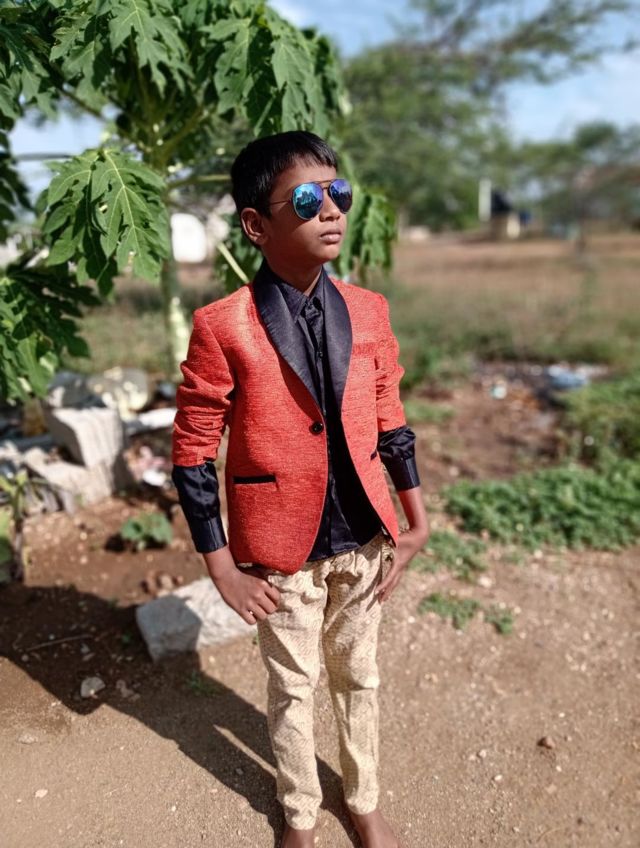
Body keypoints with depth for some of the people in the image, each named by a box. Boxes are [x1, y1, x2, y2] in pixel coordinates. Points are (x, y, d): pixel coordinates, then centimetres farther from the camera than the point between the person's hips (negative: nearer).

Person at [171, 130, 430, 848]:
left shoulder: (368, 311, -3)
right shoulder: (222, 327, -16)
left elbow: (389, 420, 6)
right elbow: (191, 455, -12)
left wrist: (416, 518, 6)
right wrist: (222, 569, -10)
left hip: (365, 536, 4)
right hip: (283, 548, -3)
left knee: (358, 675, 22)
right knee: (293, 687, 19)